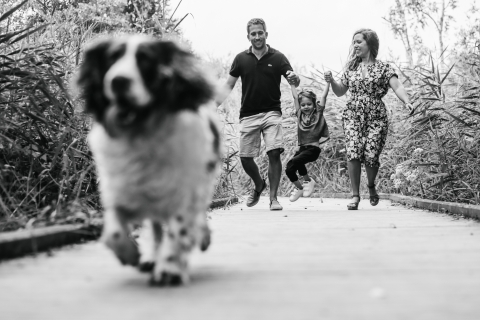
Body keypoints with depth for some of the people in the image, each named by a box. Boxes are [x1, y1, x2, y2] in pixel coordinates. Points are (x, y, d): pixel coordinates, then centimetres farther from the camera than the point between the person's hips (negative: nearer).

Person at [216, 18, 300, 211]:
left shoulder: (278, 57, 0)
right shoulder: (241, 59, 5)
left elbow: (295, 83, -4)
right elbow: (228, 86, 10)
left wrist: (294, 78, -29)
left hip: (271, 113, -2)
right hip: (248, 114, 2)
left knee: (274, 153, -16)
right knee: (245, 158, 1)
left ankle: (273, 198, -5)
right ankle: (259, 185, 32)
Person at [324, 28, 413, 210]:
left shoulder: (383, 68, 4)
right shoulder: (351, 68, 15)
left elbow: (397, 87, -9)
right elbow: (340, 92, 21)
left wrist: (407, 102, -27)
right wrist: (331, 81, 1)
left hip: (376, 117, -2)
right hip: (353, 115, 2)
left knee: (371, 156, -10)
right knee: (353, 152, -17)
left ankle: (371, 185, 22)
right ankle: (355, 195, -7)